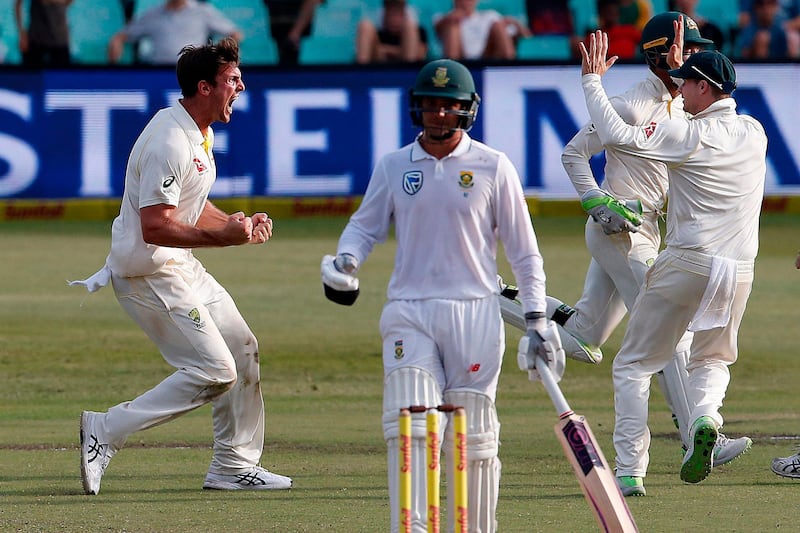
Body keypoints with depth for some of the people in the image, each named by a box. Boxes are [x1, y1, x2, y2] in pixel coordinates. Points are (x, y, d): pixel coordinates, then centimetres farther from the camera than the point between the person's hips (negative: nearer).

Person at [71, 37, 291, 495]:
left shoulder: (198, 134, 9)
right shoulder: (169, 143, -24)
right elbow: (155, 226, -28)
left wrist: (239, 224, 7)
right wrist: (222, 237, -31)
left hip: (181, 267, 11)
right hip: (149, 273, -11)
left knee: (243, 351, 14)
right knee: (215, 371, -12)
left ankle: (235, 466, 22)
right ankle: (106, 432, -7)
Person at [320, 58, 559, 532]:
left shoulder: (493, 167, 2)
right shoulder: (394, 167, 8)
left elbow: (523, 249, 5)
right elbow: (366, 225, 15)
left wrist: (537, 317, -1)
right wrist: (346, 260, -8)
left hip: (474, 313, -1)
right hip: (409, 314, 1)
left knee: (473, 435, 2)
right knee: (408, 427, -12)